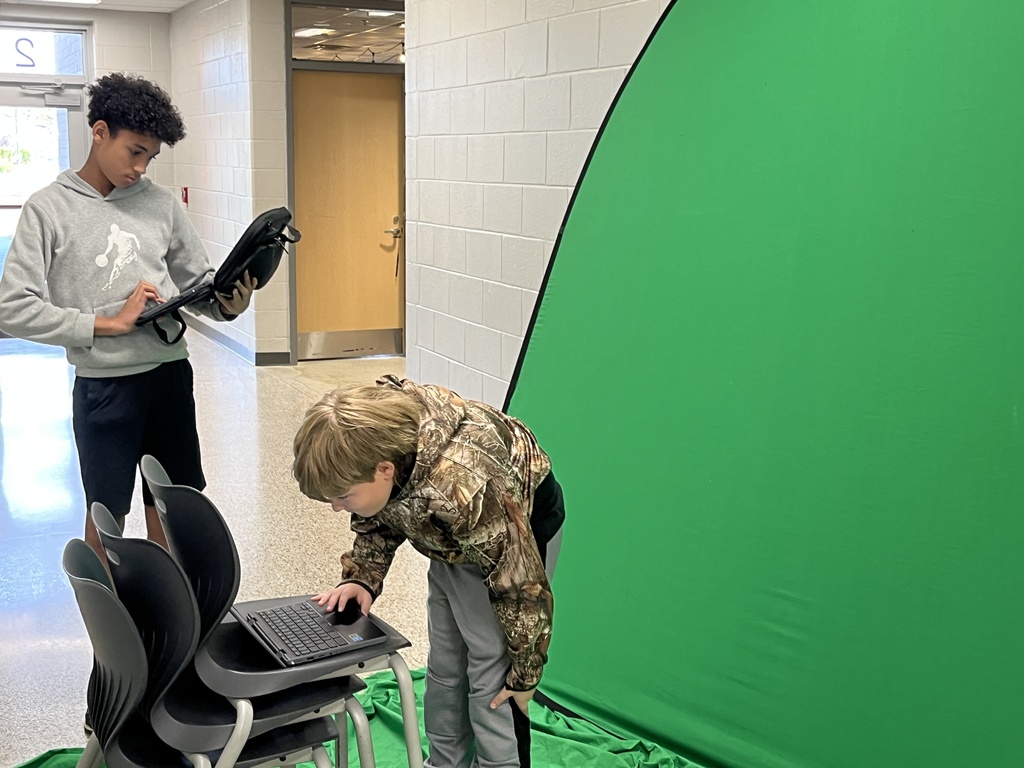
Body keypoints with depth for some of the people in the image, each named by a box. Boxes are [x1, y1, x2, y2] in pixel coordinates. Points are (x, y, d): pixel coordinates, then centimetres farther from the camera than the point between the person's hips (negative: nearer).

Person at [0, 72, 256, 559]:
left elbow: (198, 282, 11)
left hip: (170, 375, 4)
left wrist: (228, 304, -12)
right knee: (108, 516, 10)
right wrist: (108, 323, -15)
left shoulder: (159, 202, 5)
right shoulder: (48, 209, -5)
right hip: (103, 385, -3)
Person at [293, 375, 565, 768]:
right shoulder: (374, 433, -25)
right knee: (443, 666, 16)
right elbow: (380, 517, -1)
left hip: (523, 523, -7)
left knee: (492, 678, -7)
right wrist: (361, 578, -16)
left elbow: (521, 583, -30)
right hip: (455, 534, 7)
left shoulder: (463, 488, -45)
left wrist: (525, 673, -17)